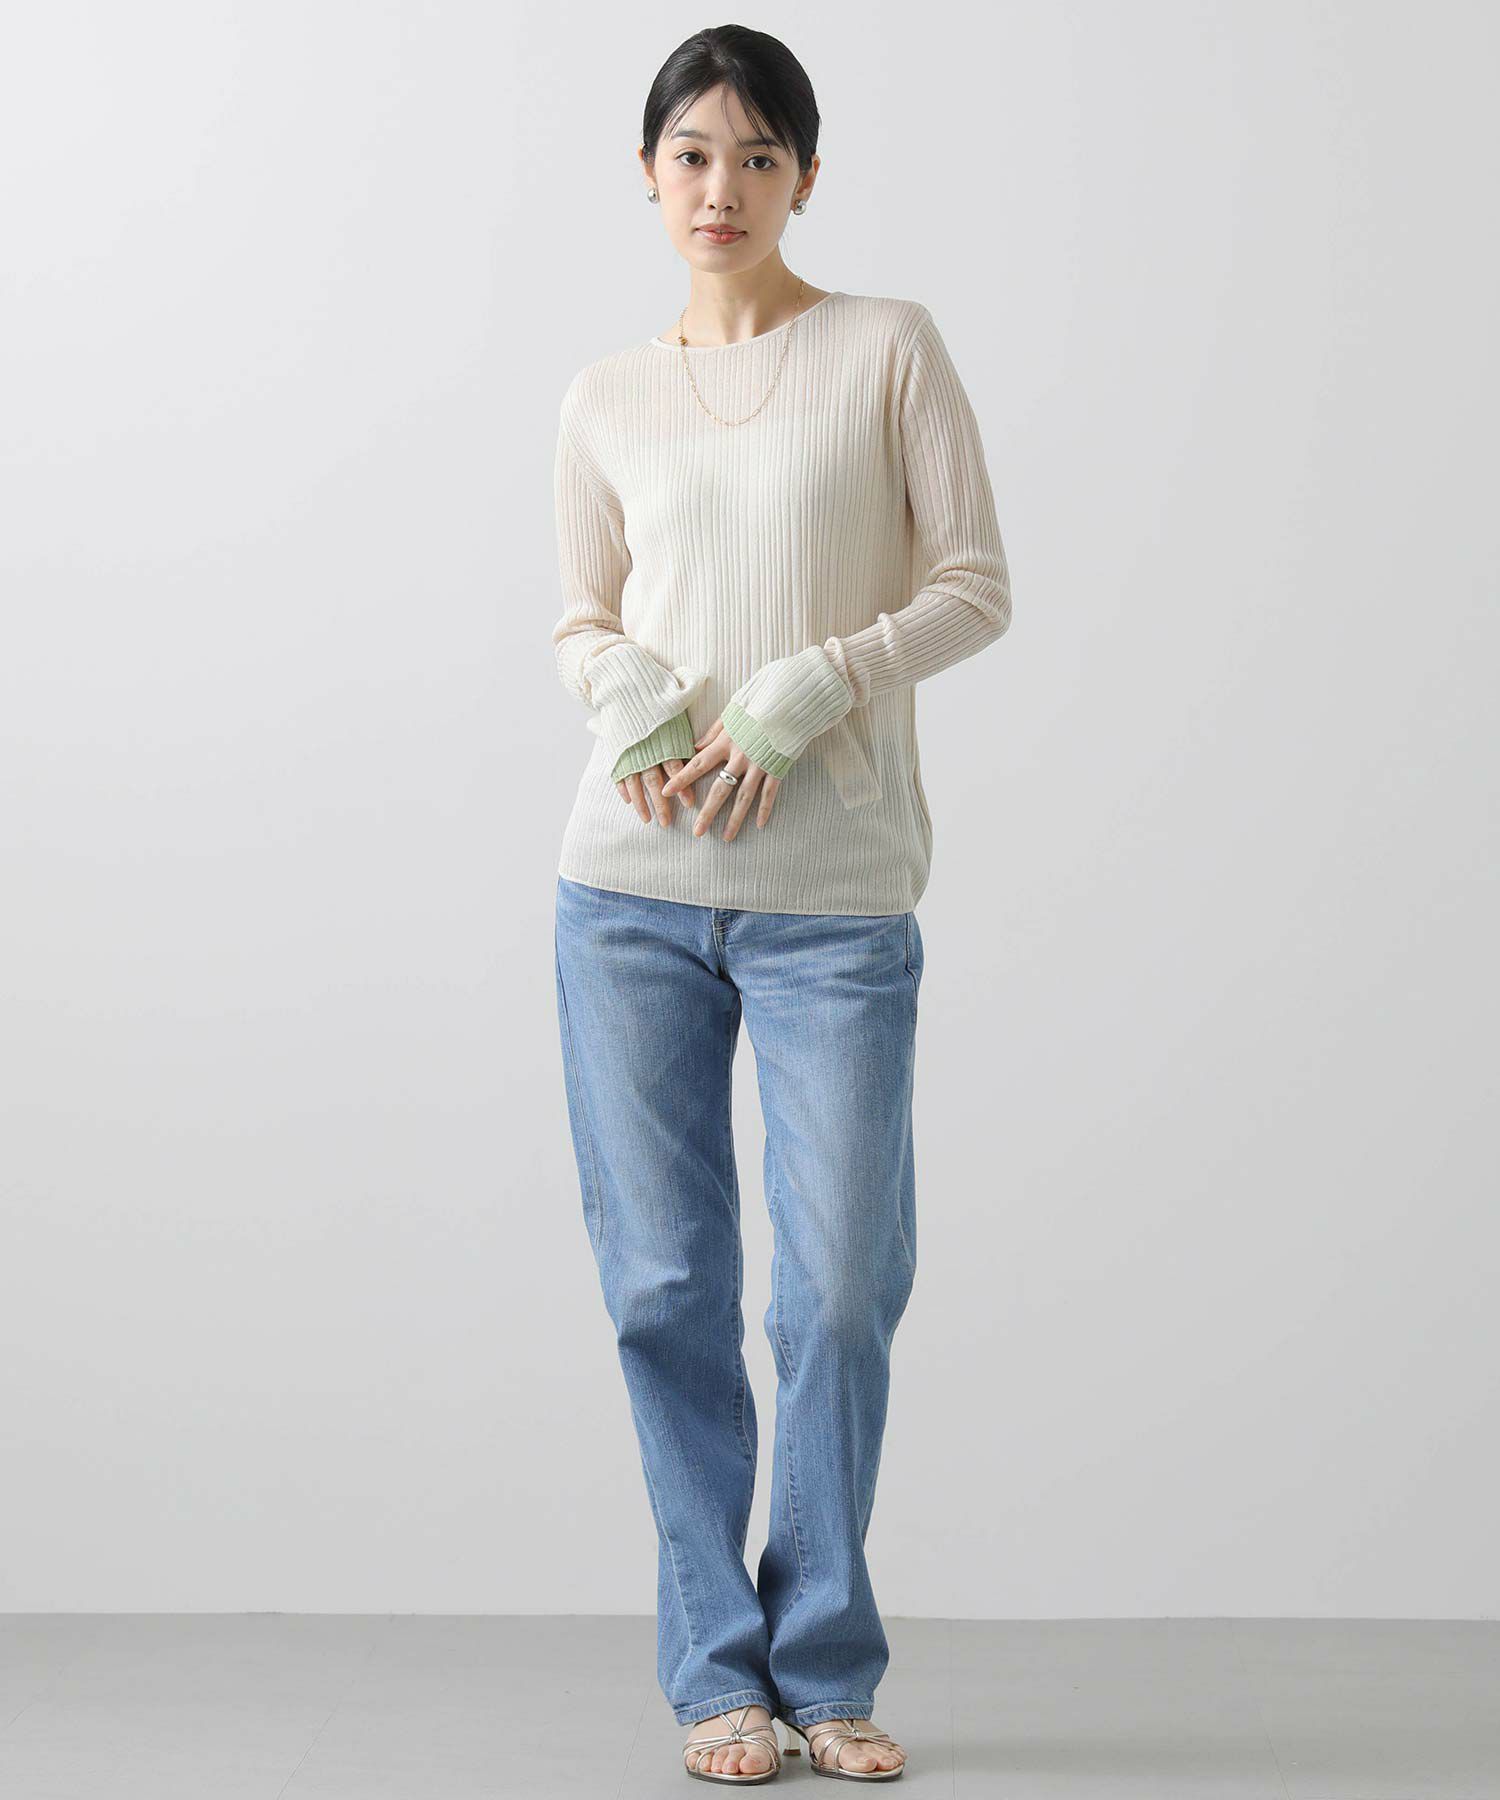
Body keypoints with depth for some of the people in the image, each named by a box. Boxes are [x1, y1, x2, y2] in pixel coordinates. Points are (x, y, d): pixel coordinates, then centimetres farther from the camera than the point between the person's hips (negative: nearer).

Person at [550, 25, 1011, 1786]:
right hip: (632, 883, 2)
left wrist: (795, 701, -11)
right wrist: (629, 699, -6)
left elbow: (974, 587, 1)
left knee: (842, 1289, 0)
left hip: (835, 892, -2)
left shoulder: (888, 349, 4)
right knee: (668, 1282, 3)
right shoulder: (607, 398, 12)